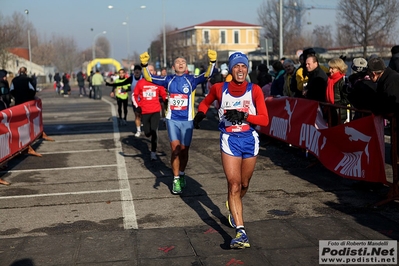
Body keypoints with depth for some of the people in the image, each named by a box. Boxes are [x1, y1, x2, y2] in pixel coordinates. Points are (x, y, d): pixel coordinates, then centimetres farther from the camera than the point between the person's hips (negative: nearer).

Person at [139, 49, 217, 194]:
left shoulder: (191, 79, -2)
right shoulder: (169, 80, 5)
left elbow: (207, 75, -16)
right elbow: (149, 78, 5)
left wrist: (212, 62, -32)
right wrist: (144, 65, -12)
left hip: (187, 120, 0)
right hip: (172, 119, 0)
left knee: (184, 150, 10)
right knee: (175, 149, -7)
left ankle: (181, 174, 33)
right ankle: (176, 180, 2)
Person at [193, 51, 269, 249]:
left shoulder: (255, 90, -5)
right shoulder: (219, 88, -3)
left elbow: (264, 120, -10)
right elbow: (206, 102, 17)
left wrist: (243, 116, -25)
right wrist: (200, 113, -4)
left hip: (250, 140, 2)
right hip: (230, 140, -2)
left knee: (244, 184, 17)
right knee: (234, 185, -11)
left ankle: (233, 208, 49)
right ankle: (240, 232, -10)